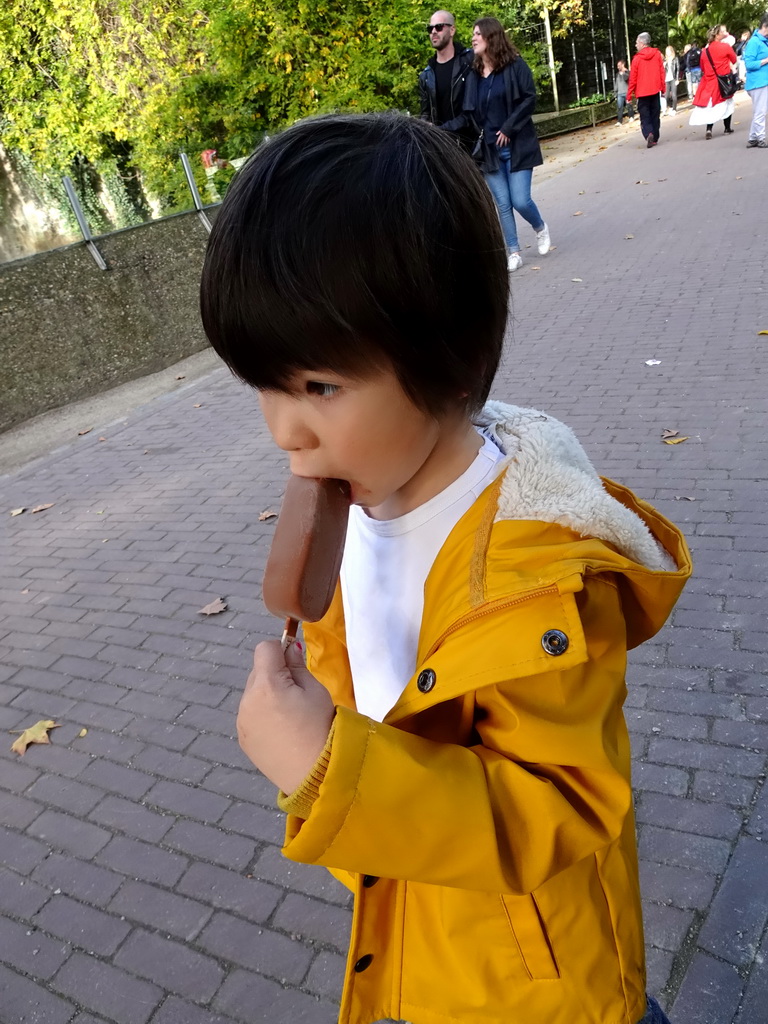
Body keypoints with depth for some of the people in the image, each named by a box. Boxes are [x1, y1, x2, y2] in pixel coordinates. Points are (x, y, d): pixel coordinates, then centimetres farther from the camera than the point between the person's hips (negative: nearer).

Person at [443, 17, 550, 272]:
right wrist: (444, 129, -11)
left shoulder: (515, 65, -4)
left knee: (520, 201, -8)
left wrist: (508, 128, -16)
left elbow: (529, 98, -10)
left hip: (516, 146, -4)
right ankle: (513, 253, 11)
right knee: (502, 205, 1)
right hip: (490, 149, 4)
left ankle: (540, 228, 23)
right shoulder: (473, 75, 7)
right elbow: (468, 114, 5)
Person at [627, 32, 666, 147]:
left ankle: (648, 134, -23)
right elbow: (662, 72, 4)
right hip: (655, 90, 3)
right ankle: (654, 138, 14)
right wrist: (663, 88, 12)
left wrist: (629, 95, 0)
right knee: (655, 115, 12)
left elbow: (633, 79, -6)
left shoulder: (637, 58, -8)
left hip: (642, 92, -3)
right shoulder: (657, 54, 1)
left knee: (645, 117, 1)